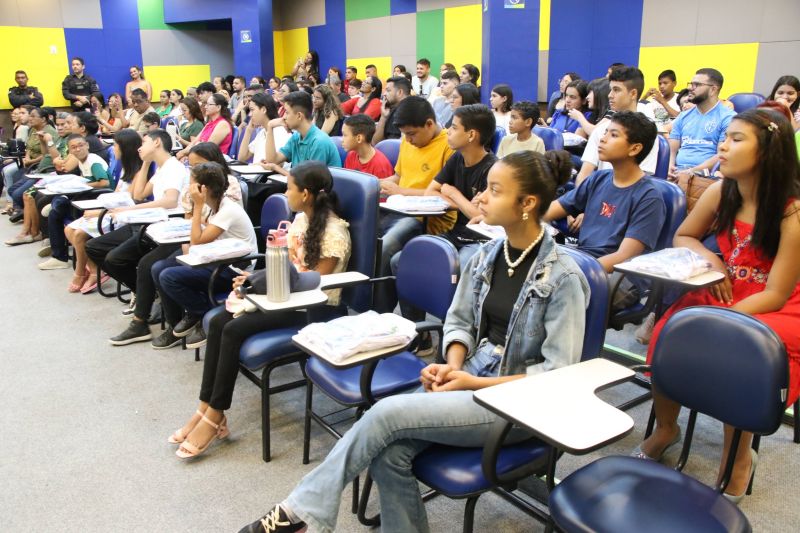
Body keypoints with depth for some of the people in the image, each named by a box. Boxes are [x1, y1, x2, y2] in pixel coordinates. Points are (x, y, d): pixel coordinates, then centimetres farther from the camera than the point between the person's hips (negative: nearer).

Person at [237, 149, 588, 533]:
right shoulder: (487, 255, 4)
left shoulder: (562, 278, -14)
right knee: (389, 453, -21)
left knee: (387, 413, -24)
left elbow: (559, 373, -14)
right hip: (469, 378, 6)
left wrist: (475, 384, -17)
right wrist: (451, 365, -8)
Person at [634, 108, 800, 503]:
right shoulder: (720, 192, -5)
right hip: (722, 297, 5)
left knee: (732, 355, -33)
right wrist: (708, 258, -8)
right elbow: (683, 237, 13)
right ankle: (665, 428, 4)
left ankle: (739, 456, -3)